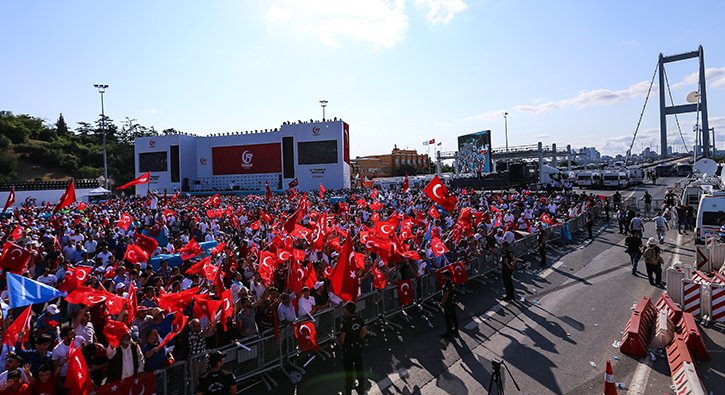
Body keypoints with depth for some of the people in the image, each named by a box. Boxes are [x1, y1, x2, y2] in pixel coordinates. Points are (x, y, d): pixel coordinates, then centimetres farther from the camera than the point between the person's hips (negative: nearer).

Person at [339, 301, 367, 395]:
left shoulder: (345, 322, -24)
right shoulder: (359, 320, -5)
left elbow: (342, 339, -21)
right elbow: (365, 331, 10)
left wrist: (340, 344, -1)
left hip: (348, 349, -6)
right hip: (358, 347, 6)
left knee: (348, 370, 7)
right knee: (359, 367, 19)